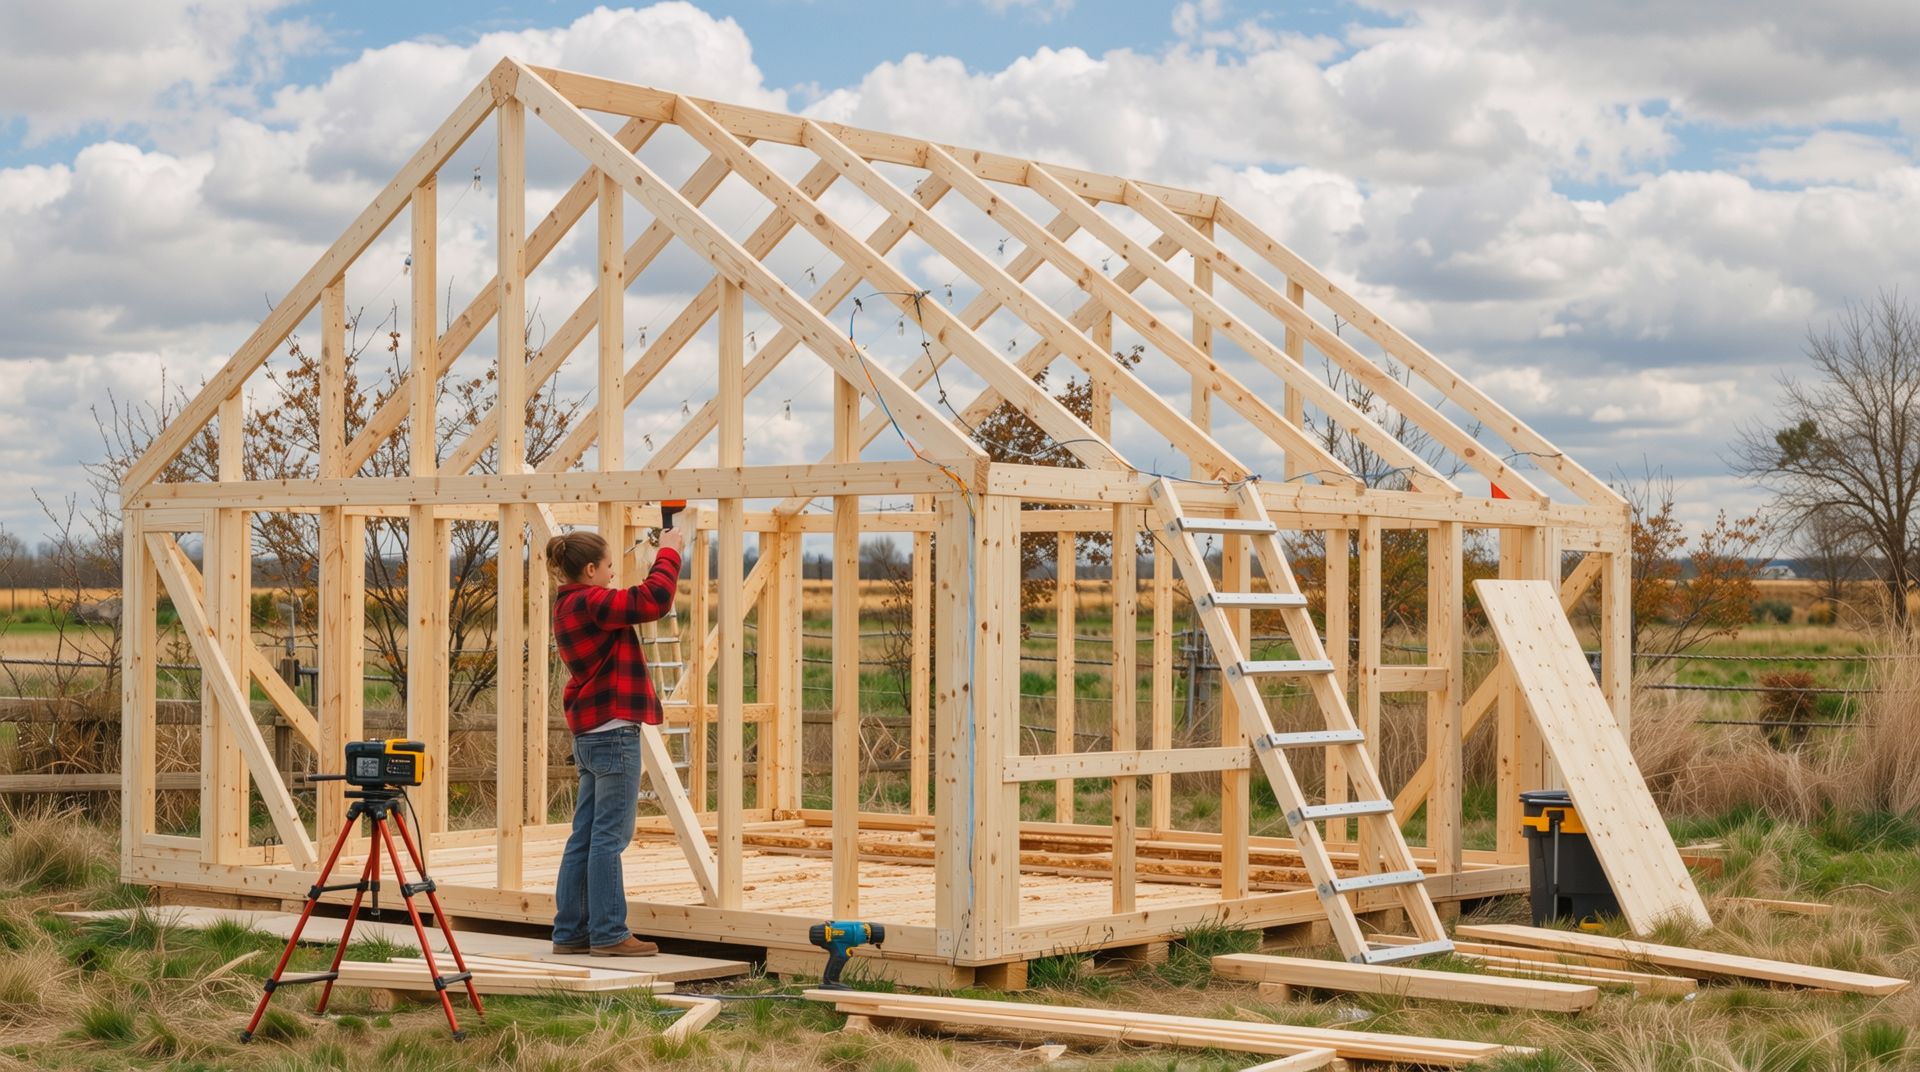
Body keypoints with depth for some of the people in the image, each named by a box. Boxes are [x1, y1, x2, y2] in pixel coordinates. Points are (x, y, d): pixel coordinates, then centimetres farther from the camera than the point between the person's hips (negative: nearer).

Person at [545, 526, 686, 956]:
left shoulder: (570, 606, 16)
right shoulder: (590, 603, -15)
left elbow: (635, 605, 23)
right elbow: (653, 601, -25)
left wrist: (666, 555, 16)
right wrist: (670, 553, -11)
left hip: (590, 736, 10)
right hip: (613, 731, -10)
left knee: (585, 837, 12)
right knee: (609, 836, -6)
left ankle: (570, 932, 15)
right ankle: (608, 933, -2)